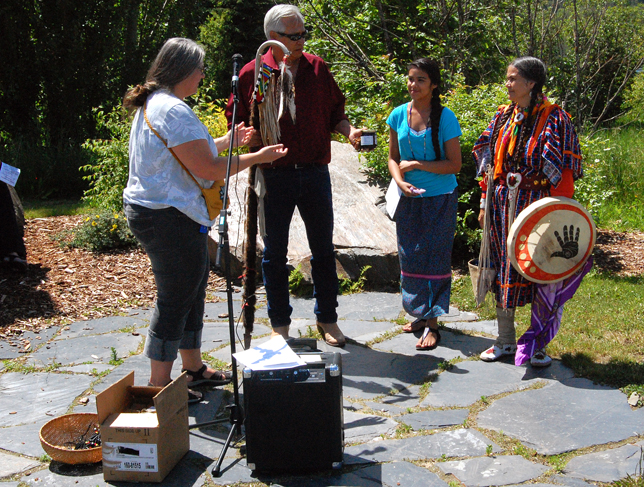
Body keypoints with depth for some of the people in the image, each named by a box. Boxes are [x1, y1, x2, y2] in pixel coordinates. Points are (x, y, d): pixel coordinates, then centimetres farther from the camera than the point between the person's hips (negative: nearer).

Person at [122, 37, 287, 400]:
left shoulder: (153, 105, 14)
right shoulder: (174, 111, -20)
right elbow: (208, 169, -21)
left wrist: (229, 140, 21)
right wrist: (257, 157, -11)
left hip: (153, 211, 11)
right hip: (170, 218, -11)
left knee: (192, 290, 19)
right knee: (176, 298, -3)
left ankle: (194, 368, 32)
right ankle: (159, 386, 7)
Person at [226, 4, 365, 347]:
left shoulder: (317, 68, 6)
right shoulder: (252, 74, -1)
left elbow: (334, 112, 11)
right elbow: (236, 121, 3)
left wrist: (349, 131, -8)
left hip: (315, 173, 2)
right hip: (274, 175, -2)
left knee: (323, 249, 10)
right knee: (275, 253, 8)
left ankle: (327, 319, 24)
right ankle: (279, 323, 23)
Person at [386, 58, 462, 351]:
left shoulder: (445, 118, -9)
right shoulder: (399, 115, 2)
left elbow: (454, 164, -10)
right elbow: (393, 158, 8)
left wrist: (417, 164, -15)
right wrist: (400, 182, -11)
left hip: (439, 198, -4)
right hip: (409, 198, 4)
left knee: (434, 257, -2)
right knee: (410, 256, 10)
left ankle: (432, 324, 4)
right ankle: (421, 314, 25)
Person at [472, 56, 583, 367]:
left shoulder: (554, 120, -9)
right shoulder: (503, 117, 8)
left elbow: (564, 172, -10)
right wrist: (486, 203, 9)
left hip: (536, 206, -5)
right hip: (503, 207, 5)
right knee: (504, 268, 10)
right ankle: (506, 341, 23)